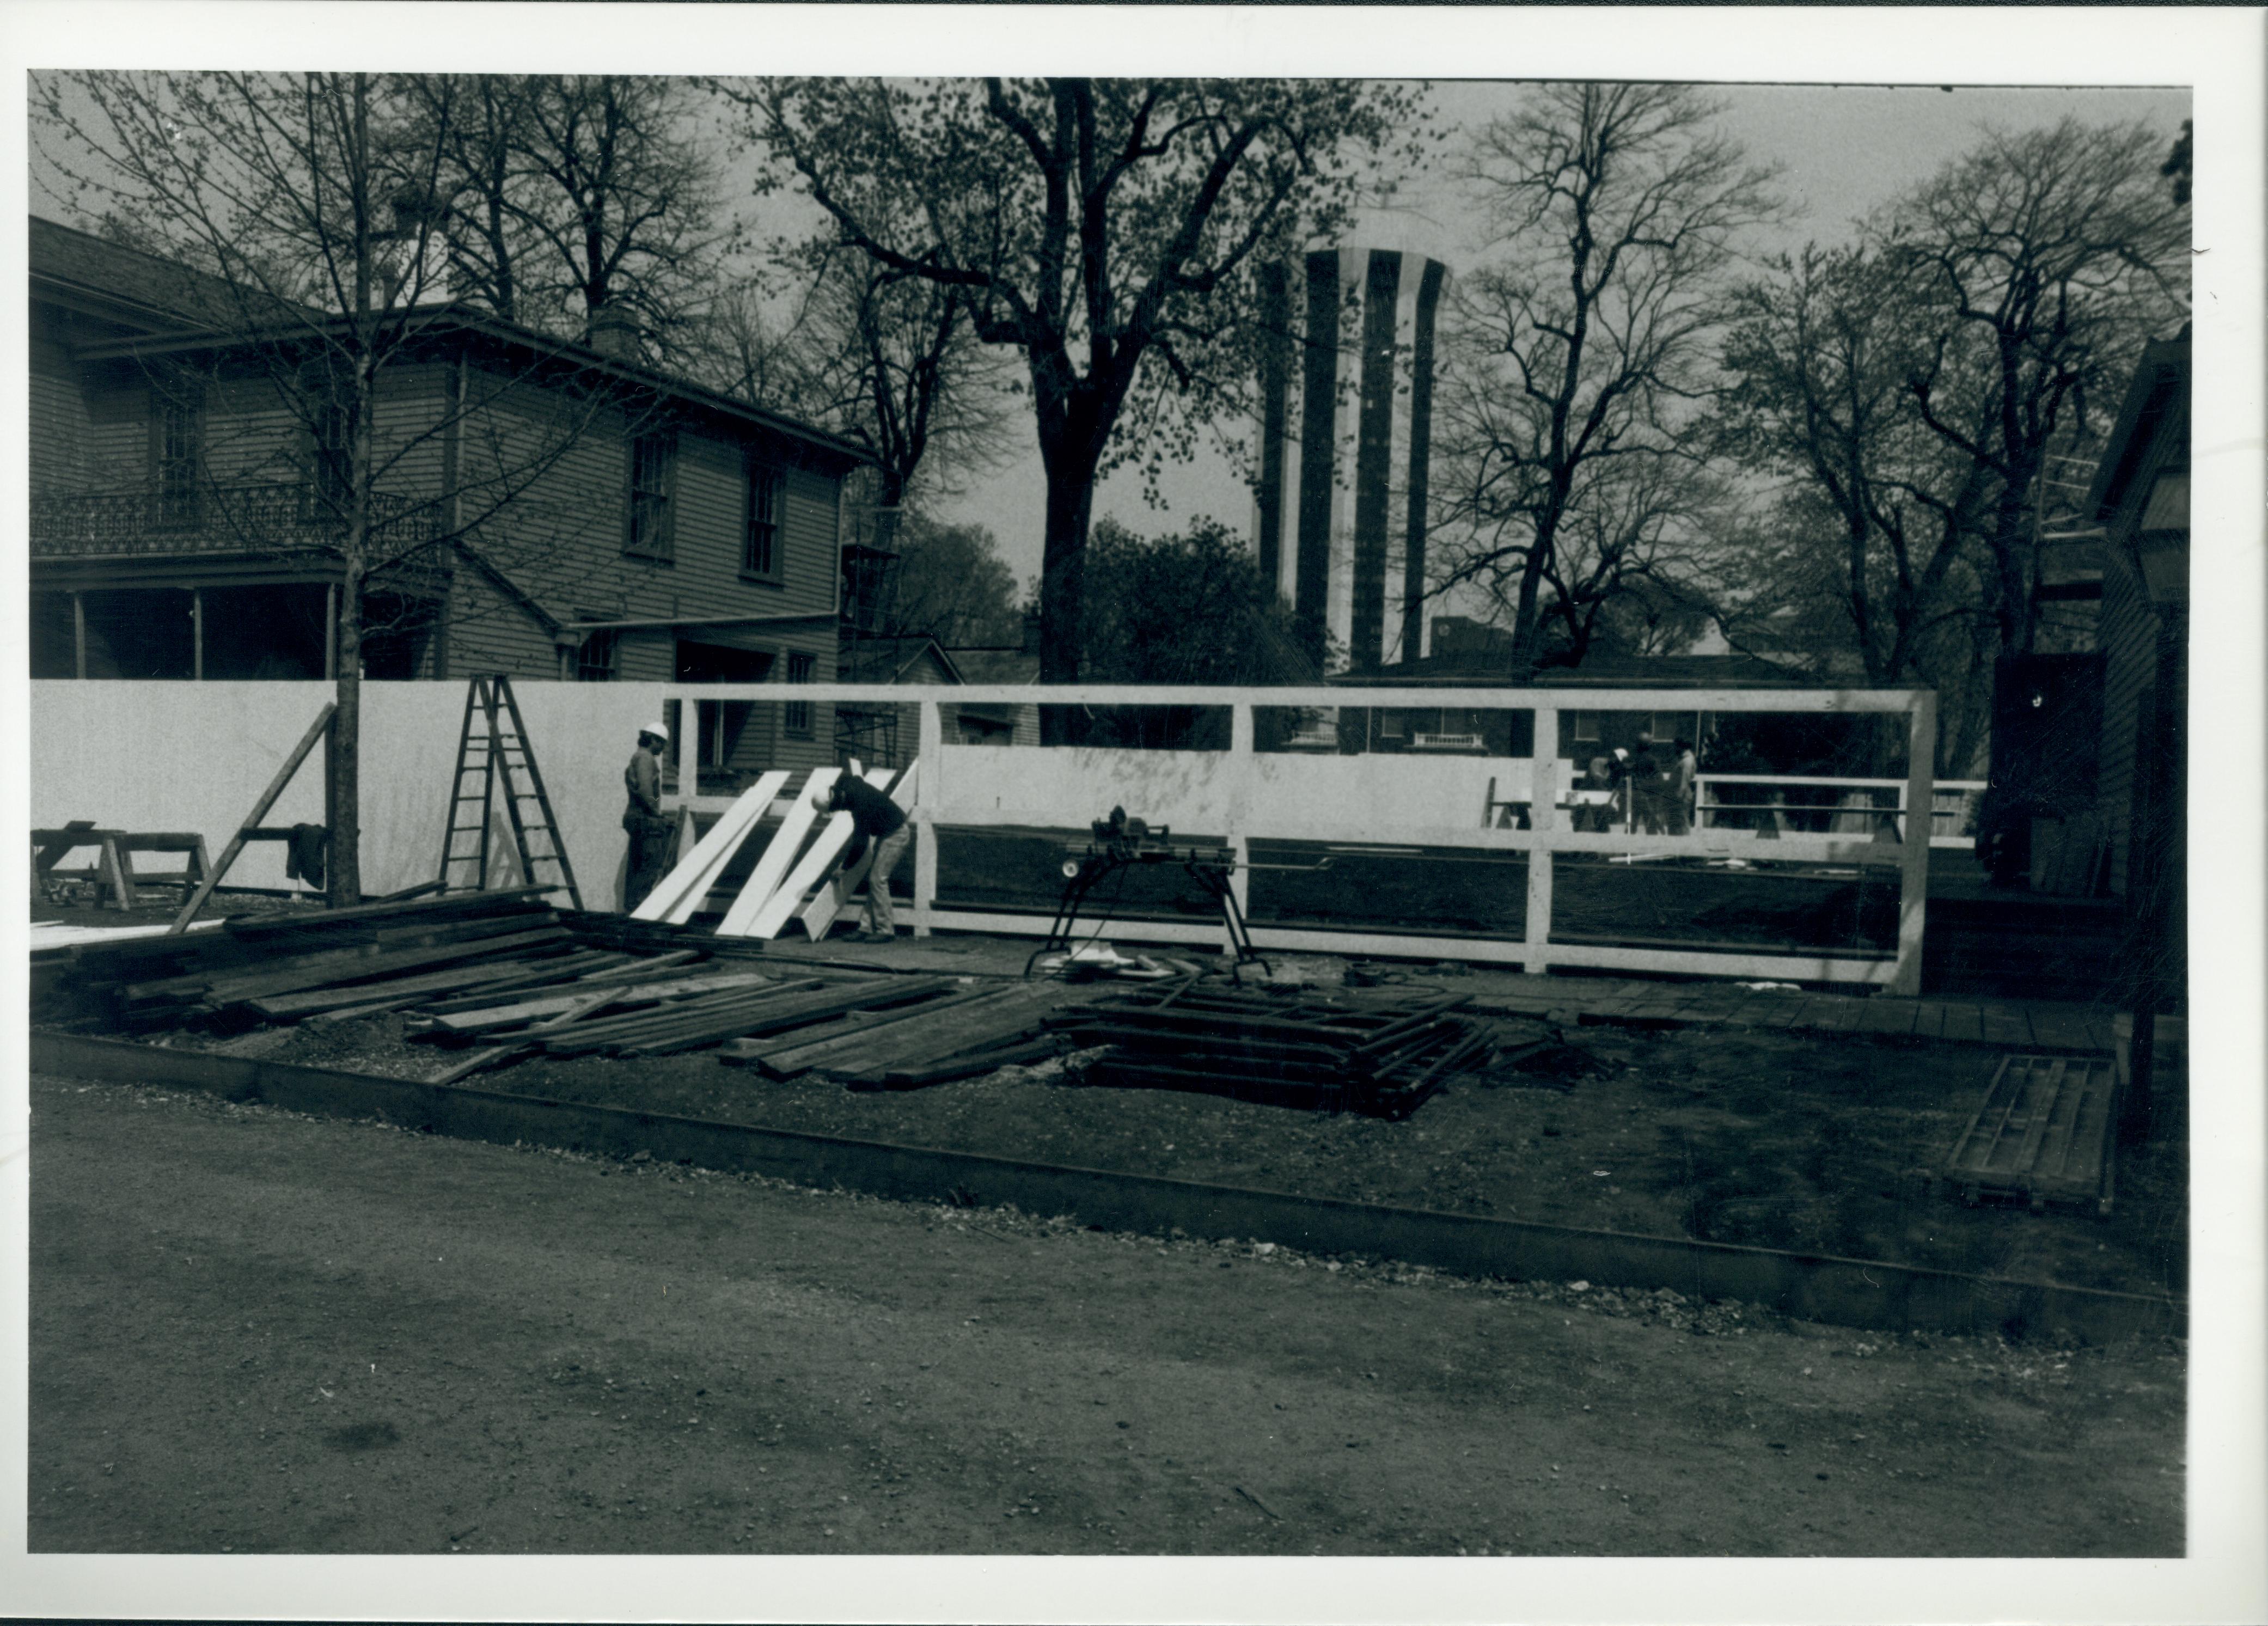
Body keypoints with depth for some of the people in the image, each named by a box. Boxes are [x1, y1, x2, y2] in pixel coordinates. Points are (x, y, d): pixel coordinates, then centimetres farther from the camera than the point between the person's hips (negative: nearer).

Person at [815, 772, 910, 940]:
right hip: (887, 832, 10)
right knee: (873, 878, 7)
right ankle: (872, 927, 8)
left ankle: (885, 930, -7)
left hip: (895, 834, -10)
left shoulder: (861, 806, -30)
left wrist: (844, 868, -16)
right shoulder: (847, 786, -4)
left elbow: (860, 843, -26)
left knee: (877, 879, -12)